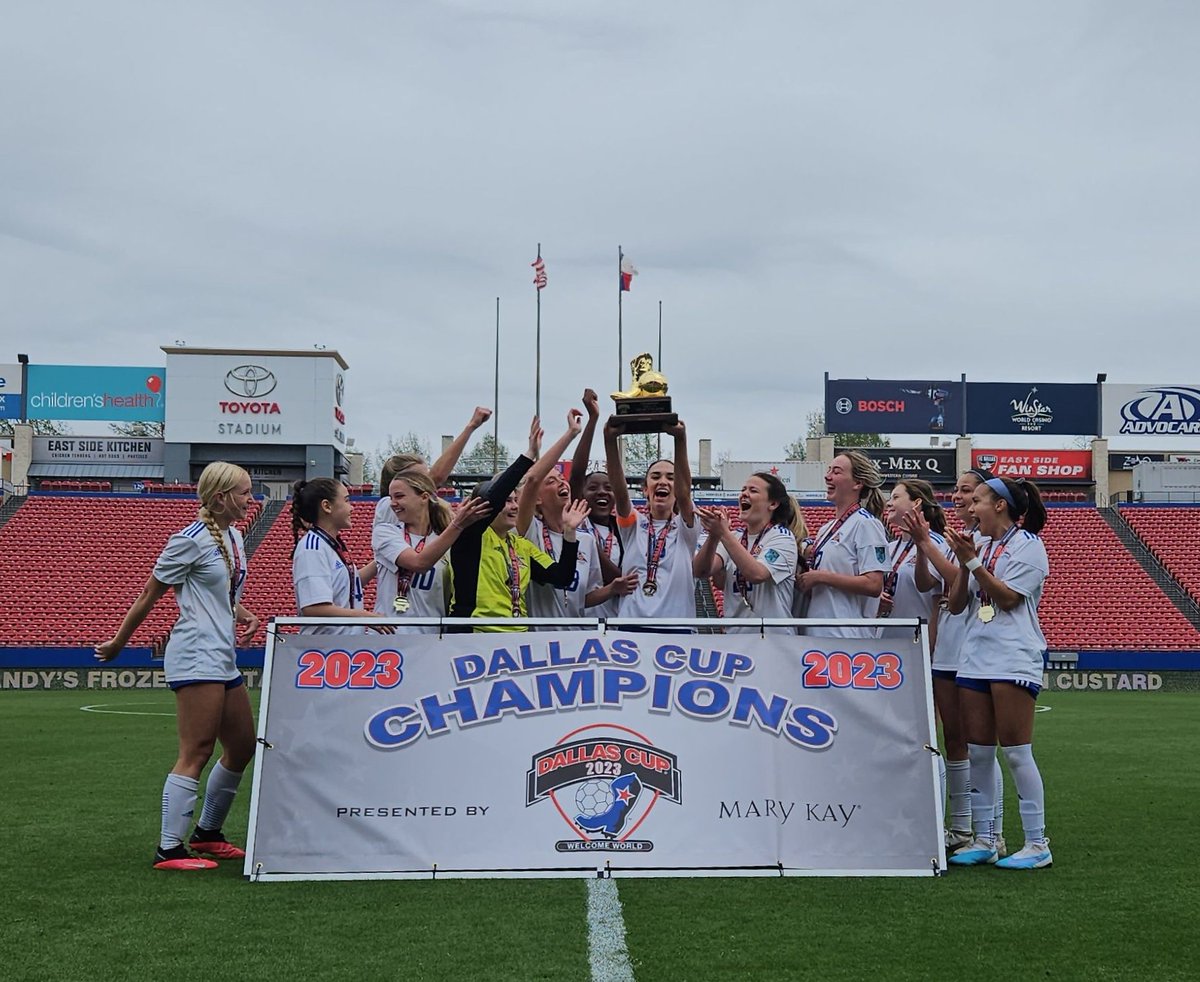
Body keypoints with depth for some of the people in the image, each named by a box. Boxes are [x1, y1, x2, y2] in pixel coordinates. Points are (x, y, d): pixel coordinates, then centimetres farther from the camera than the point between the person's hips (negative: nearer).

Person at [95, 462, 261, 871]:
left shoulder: (234, 536, 14)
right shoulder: (190, 540, -11)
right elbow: (149, 595, -4)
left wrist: (241, 614, 7)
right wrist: (118, 643, 3)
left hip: (223, 659, 9)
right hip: (196, 657, -9)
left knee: (242, 747, 12)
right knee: (196, 753, -10)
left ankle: (207, 832, 26)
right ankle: (169, 849, -5)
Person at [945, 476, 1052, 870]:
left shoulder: (1027, 545, -3)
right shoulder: (981, 545, 17)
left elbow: (1007, 597, -13)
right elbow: (956, 605, 13)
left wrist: (972, 561, -13)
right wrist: (964, 564, -1)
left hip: (1014, 659, -7)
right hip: (975, 658, 7)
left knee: (1016, 751, -7)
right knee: (978, 752, 6)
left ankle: (1037, 844, -1)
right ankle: (983, 841, 13)